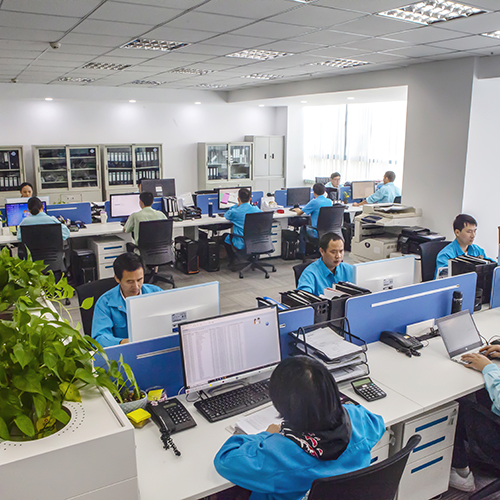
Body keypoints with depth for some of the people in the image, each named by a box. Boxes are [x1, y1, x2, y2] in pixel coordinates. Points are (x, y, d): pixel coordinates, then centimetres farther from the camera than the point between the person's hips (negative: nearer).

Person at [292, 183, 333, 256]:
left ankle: (301, 253, 35)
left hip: (318, 233, -6)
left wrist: (297, 210, 19)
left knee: (303, 228, 26)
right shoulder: (329, 201, 1)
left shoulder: (314, 202, -16)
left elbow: (299, 213, -5)